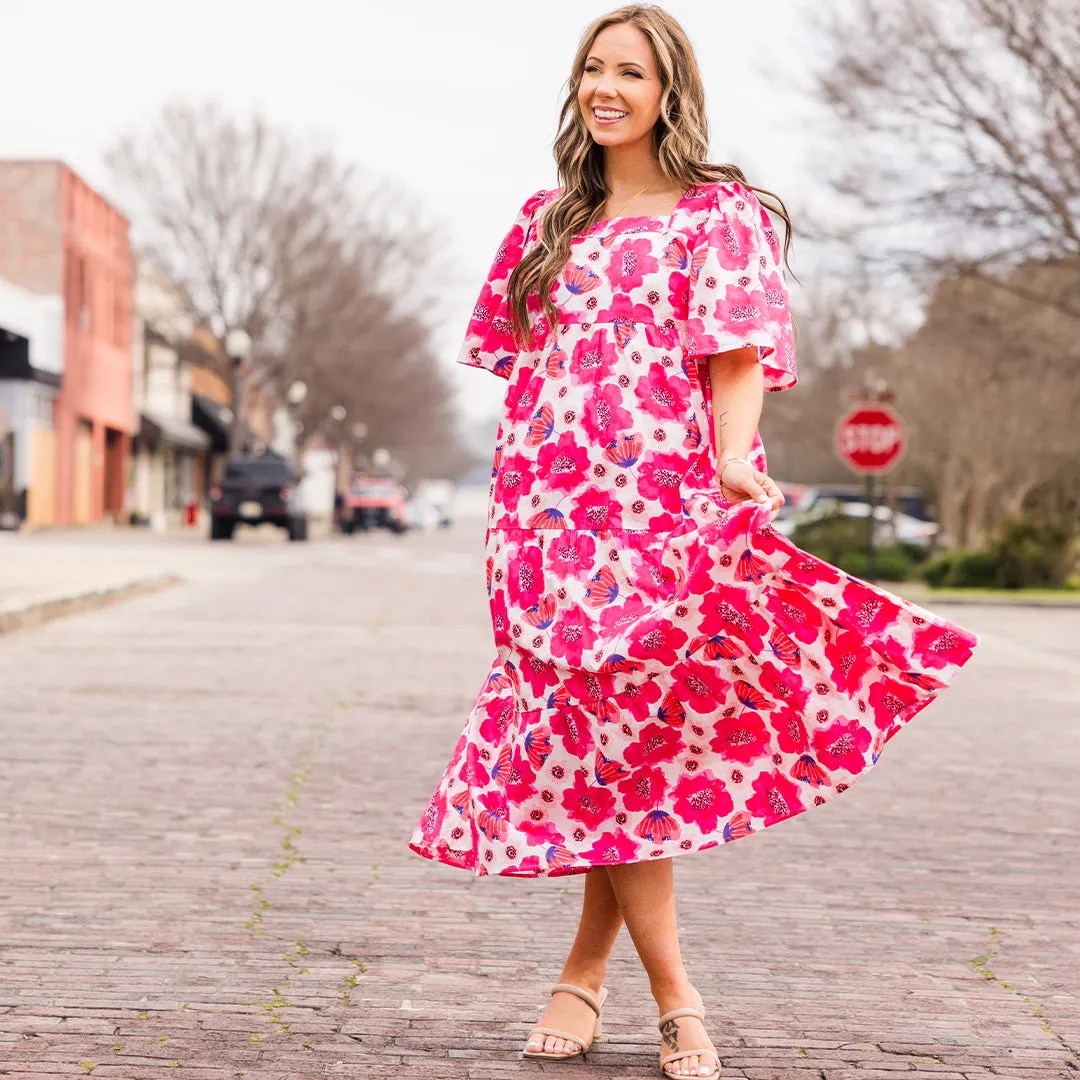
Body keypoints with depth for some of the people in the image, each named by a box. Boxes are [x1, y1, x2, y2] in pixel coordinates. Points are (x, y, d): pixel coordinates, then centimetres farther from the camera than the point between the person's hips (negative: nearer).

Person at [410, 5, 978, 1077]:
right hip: (548, 507, 4)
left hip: (661, 505, -3)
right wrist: (524, 489, 10)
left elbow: (738, 364, -6)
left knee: (630, 735, -6)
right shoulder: (546, 221, 18)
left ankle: (586, 967, 12)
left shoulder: (720, 215, 4)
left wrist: (733, 461, -23)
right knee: (602, 740, -3)